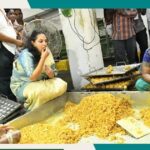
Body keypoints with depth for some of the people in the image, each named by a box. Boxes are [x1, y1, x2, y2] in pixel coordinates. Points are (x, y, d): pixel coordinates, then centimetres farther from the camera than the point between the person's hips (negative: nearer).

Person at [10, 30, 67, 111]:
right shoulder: (26, 54, -22)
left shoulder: (46, 52, -4)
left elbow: (53, 75, 0)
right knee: (40, 91, -36)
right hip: (21, 86, -6)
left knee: (62, 85, -15)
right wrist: (43, 58, -32)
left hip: (39, 83, 6)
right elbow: (32, 77, -30)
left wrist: (50, 73, -25)